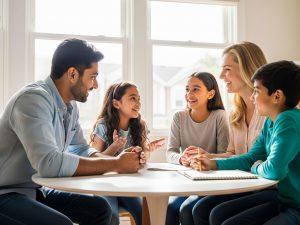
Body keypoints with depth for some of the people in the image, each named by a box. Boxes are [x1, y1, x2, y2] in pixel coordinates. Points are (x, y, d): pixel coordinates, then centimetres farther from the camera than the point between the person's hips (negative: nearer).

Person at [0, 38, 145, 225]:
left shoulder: (70, 106, 2)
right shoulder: (33, 99, -26)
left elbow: (81, 150, 10)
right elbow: (48, 162, -37)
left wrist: (120, 160, -10)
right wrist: (115, 164, -28)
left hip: (36, 191, 9)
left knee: (100, 208, 3)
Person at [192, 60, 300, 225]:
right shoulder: (271, 122, 6)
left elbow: (274, 170, -31)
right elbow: (251, 159, 13)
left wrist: (257, 168, -7)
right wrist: (214, 164, 2)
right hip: (281, 199, 8)